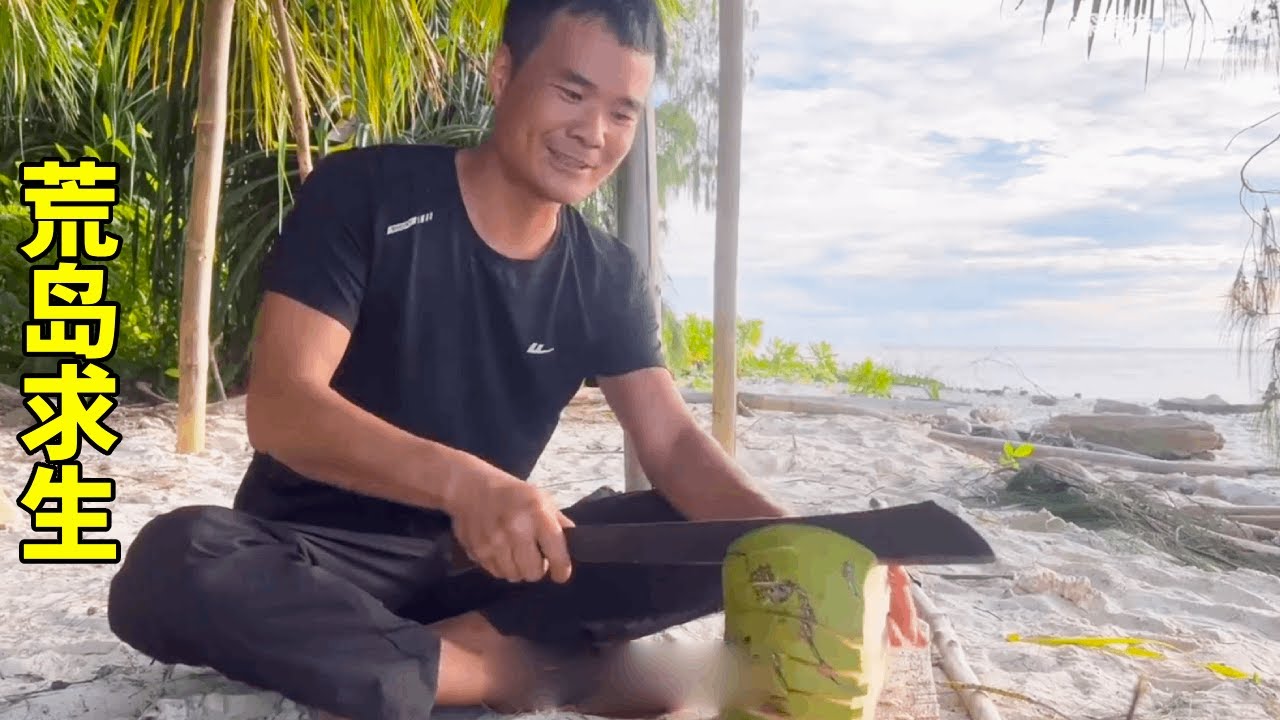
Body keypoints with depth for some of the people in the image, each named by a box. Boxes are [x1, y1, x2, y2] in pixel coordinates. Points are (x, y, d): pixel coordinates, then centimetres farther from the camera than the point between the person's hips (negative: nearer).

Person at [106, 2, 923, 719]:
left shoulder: (607, 277, 0)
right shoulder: (363, 193, -13)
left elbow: (675, 445, -7)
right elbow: (280, 408, -23)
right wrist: (460, 481, -41)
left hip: (481, 560, 3)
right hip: (318, 551, -2)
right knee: (174, 564, -36)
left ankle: (471, 640, -21)